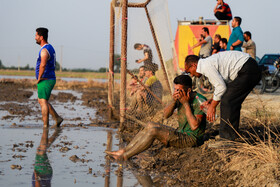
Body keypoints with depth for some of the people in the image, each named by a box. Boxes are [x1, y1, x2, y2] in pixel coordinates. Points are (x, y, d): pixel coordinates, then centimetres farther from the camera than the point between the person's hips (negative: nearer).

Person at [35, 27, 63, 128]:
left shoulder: (45, 50, -17)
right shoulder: (50, 47, 16)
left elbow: (43, 65, -33)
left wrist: (39, 78, -20)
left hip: (45, 80, -10)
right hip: (50, 79, 10)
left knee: (43, 102, -6)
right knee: (41, 101, 17)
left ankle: (45, 125, -4)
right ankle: (57, 118, 15)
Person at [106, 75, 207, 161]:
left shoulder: (199, 101, -20)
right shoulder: (180, 97, 5)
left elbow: (194, 126, -27)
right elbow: (166, 115, 5)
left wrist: (186, 104, -26)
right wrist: (174, 101, -14)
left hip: (191, 139, -9)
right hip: (181, 133, 9)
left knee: (153, 131, -21)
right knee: (150, 125, 4)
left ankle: (125, 156, -17)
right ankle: (124, 150, -3)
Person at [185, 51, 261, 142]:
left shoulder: (206, 66, -11)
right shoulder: (209, 62, 20)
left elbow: (221, 87, -14)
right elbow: (221, 83, 26)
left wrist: (212, 106, -3)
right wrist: (213, 99, 19)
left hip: (247, 71, -11)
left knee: (227, 102, -10)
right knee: (233, 102, 16)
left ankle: (226, 137, -6)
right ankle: (233, 135, 20)